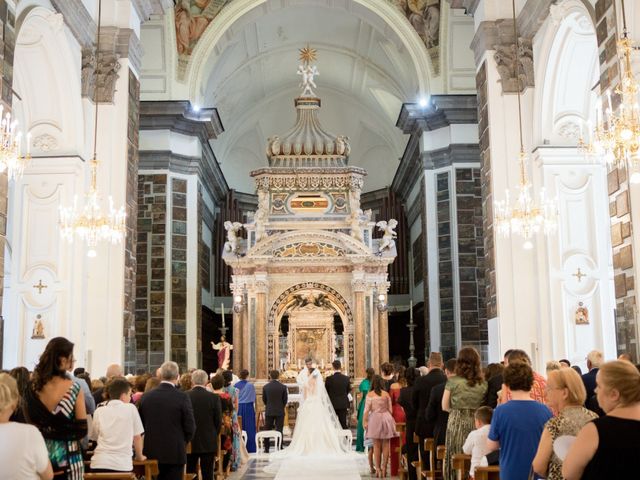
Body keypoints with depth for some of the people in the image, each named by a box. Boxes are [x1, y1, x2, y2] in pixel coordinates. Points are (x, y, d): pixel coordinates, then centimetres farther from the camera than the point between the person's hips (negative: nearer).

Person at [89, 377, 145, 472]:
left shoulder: (99, 411, 10)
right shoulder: (131, 408, 3)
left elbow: (94, 437, 18)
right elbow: (137, 436, 9)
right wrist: (139, 456, 24)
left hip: (99, 464, 2)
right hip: (123, 464, -2)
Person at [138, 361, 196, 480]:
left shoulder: (146, 397, 0)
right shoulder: (182, 397, -12)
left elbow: (140, 424, 5)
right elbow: (190, 427, -9)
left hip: (151, 452, 4)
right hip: (174, 453, -4)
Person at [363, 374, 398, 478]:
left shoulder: (369, 394, -4)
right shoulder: (386, 394, 0)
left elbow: (367, 409, -6)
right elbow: (390, 409, 5)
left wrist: (365, 421, 0)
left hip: (374, 419, -1)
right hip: (386, 418, 1)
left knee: (376, 445, 6)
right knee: (385, 445, 7)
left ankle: (378, 469, 5)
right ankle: (384, 468, 4)